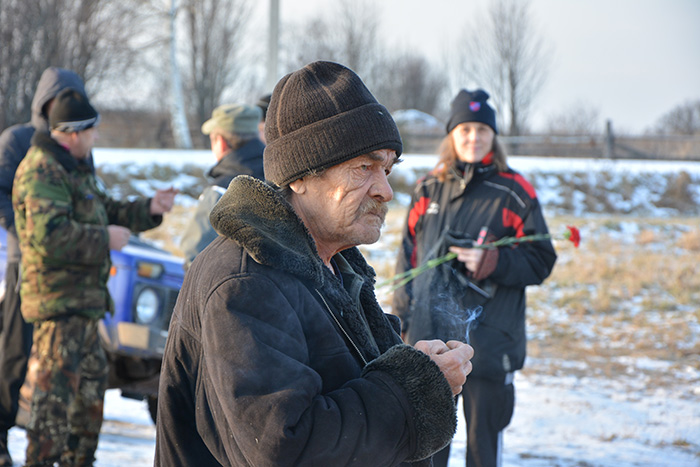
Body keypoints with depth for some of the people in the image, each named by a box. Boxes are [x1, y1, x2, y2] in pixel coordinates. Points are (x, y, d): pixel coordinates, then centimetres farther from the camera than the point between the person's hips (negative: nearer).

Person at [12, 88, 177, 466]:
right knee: (56, 386, -11)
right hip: (59, 298, -11)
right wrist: (105, 238, -21)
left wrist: (149, 209, 12)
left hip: (82, 300, 11)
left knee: (91, 377, 19)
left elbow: (105, 211, 26)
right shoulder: (42, 172, -17)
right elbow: (49, 234, -28)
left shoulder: (73, 168, 19)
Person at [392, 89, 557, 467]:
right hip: (427, 339, 3)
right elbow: (409, 256, 15)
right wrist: (402, 316, 9)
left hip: (487, 344, -3)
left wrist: (492, 262, -18)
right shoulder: (429, 189, 9)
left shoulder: (513, 193, -2)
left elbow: (541, 262, -3)